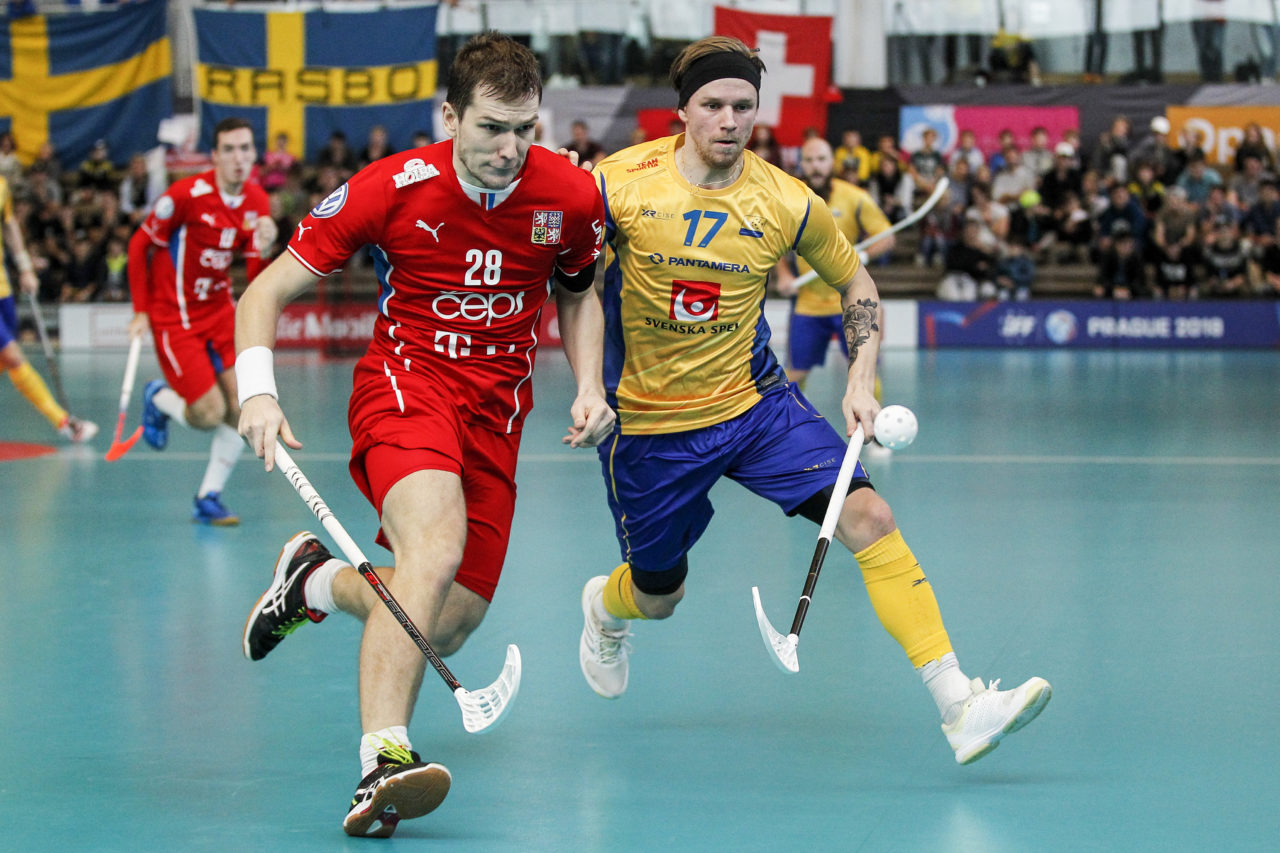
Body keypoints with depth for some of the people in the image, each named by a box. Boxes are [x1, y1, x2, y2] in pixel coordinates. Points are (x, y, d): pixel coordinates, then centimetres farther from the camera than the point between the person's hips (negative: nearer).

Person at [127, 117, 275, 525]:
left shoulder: (256, 200, -2)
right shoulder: (188, 195, -19)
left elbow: (256, 281, 1)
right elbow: (139, 245, -7)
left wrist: (264, 247, -21)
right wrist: (141, 311, -8)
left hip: (220, 311, 6)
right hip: (175, 318, -5)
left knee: (243, 408, -9)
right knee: (208, 413, -13)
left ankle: (208, 498, 7)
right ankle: (158, 398, 22)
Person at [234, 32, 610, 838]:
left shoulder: (573, 195, -6)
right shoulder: (391, 189, -14)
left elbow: (578, 292, 17)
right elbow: (266, 293, -7)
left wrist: (590, 388, 1)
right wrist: (258, 392, -22)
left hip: (499, 409, 4)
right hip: (406, 380, -4)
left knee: (450, 623, 0)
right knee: (436, 549, -34)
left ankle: (318, 578, 28)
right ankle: (385, 758, -39)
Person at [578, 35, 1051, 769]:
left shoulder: (789, 204, -9)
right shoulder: (619, 185, -15)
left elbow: (857, 281, 8)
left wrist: (862, 383, -5)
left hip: (756, 402, 1)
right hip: (648, 420, -1)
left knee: (869, 518, -20)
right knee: (658, 596, 14)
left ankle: (961, 706, -21)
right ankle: (605, 606, 56)